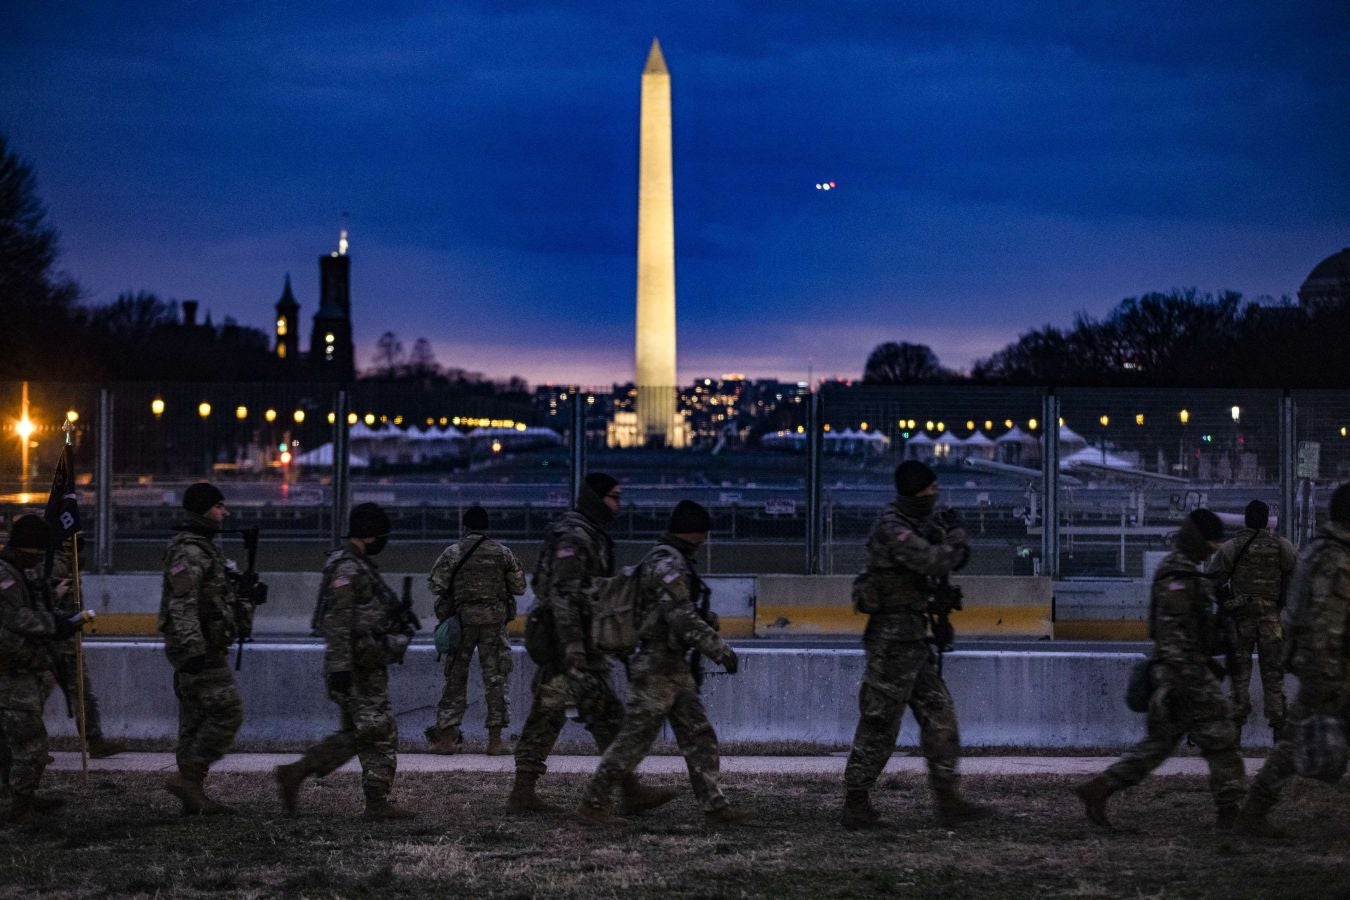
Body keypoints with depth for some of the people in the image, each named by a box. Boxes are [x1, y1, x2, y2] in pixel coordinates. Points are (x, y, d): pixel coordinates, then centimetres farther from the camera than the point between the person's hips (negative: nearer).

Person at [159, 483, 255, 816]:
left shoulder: (204, 548, 18)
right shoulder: (188, 552, -15)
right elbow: (183, 606, -22)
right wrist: (193, 651, -27)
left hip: (205, 649, 10)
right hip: (199, 650, -10)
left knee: (197, 720, 9)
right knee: (227, 712, -11)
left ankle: (194, 796, 11)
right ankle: (187, 776, -9)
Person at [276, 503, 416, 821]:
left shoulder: (361, 566, 17)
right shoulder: (346, 568, -15)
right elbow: (337, 621, -22)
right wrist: (340, 667, -26)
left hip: (367, 664, 10)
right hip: (358, 666, -10)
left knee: (355, 734, 14)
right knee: (380, 733, -5)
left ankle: (293, 774, 15)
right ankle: (378, 803, 1)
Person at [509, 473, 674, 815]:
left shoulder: (589, 534, 19)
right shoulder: (574, 537, -14)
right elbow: (563, 594, -22)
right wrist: (574, 646, -27)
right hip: (573, 641, -11)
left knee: (546, 717, 8)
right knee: (606, 716, -7)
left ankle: (523, 793, 9)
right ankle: (631, 793, -5)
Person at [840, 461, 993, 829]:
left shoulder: (921, 523, 13)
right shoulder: (891, 528, -17)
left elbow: (955, 557, 20)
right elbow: (932, 561, -27)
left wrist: (954, 544, -4)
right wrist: (955, 542, -6)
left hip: (912, 638, 10)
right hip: (894, 636, -10)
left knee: (939, 715, 10)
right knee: (880, 723, -4)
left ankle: (948, 801, 14)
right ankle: (855, 805, 3)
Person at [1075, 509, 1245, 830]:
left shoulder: (1178, 571, 18)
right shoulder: (1179, 575, -15)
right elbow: (1171, 629, -23)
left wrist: (1207, 661, 29)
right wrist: (1179, 676, -26)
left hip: (1181, 671, 10)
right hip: (1184, 671, -10)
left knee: (1160, 742, 10)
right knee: (1219, 736, -2)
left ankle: (1098, 789, 7)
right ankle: (1230, 810, 3)